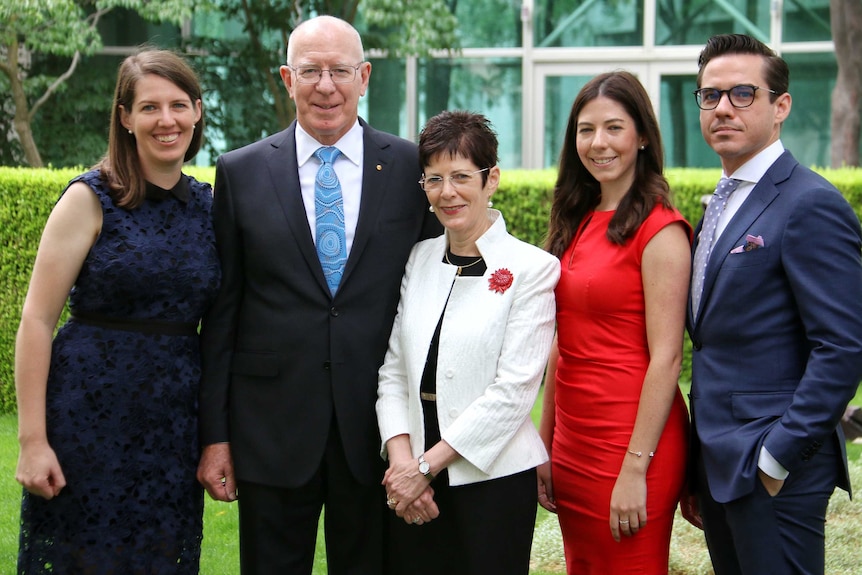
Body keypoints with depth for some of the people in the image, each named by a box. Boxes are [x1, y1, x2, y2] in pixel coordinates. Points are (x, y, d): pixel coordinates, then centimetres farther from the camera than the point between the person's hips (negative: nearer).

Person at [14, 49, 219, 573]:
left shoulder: (209, 205, 7)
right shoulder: (92, 200, -6)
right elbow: (37, 320, -9)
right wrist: (32, 441, -14)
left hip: (176, 428, 4)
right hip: (89, 423, -4)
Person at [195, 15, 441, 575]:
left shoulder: (414, 168, 1)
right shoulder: (241, 172, 2)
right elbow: (222, 313, 3)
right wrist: (215, 434, 0)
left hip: (377, 427, 0)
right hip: (272, 429, 0)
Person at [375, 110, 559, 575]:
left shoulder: (532, 268, -6)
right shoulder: (417, 260, 9)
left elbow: (513, 389, -12)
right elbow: (392, 371, 7)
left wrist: (426, 466, -12)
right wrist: (401, 459, -8)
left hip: (494, 476, -4)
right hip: (413, 484, 4)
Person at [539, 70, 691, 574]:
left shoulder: (659, 229, -12)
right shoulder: (578, 223, 11)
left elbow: (666, 357, -15)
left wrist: (636, 469, -19)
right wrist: (545, 446, 10)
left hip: (632, 438, -7)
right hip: (574, 441, 7)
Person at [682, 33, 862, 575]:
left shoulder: (811, 205, -12)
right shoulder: (723, 205, 15)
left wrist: (778, 457, -18)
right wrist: (699, 469, 14)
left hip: (774, 472, -8)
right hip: (720, 466, 8)